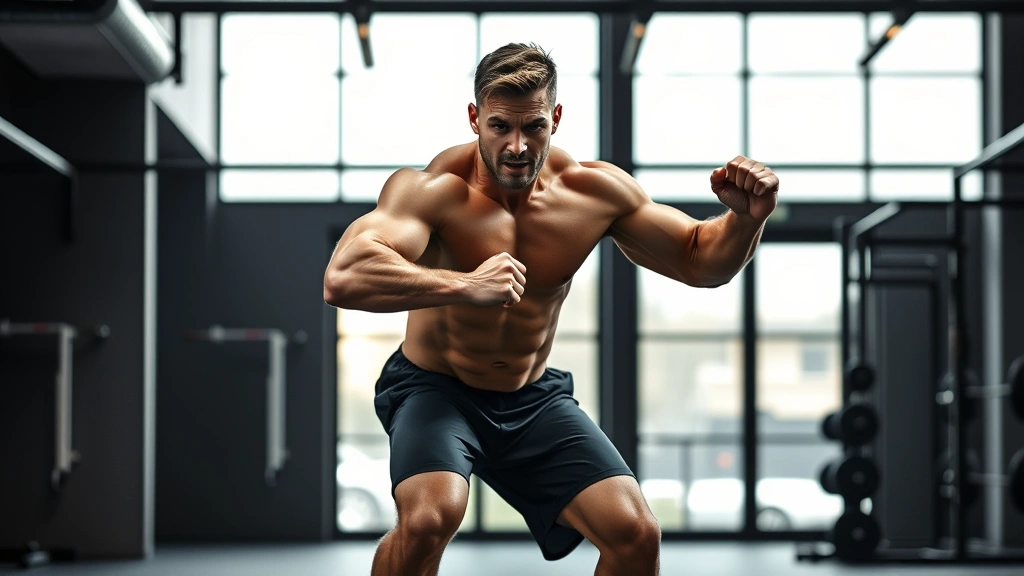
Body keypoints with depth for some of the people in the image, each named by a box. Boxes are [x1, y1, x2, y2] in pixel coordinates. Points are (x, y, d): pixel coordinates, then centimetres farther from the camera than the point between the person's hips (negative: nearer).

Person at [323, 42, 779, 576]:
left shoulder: (595, 191, -9)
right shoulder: (432, 188, -25)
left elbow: (701, 260, 4)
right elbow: (342, 278, -42)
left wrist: (747, 217, -18)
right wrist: (464, 286, -51)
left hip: (534, 399, 4)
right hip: (435, 389, -4)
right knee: (429, 516, -33)